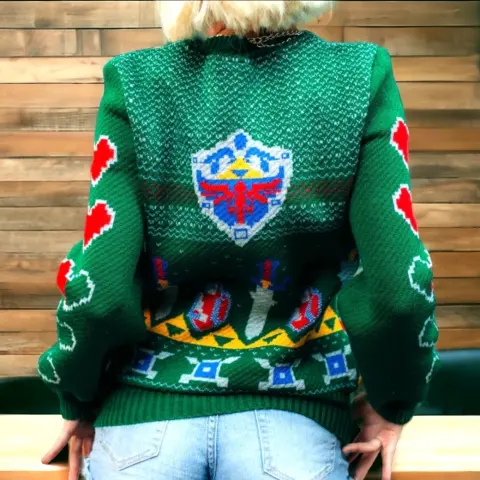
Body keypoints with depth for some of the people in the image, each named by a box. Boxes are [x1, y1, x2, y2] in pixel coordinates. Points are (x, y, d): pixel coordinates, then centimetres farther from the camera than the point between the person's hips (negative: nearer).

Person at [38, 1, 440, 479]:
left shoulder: (134, 84, -7)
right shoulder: (362, 78, -7)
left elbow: (98, 286, -12)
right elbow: (398, 283, -14)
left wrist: (79, 403, 6)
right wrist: (390, 405, 3)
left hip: (148, 406, 2)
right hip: (292, 414, -1)